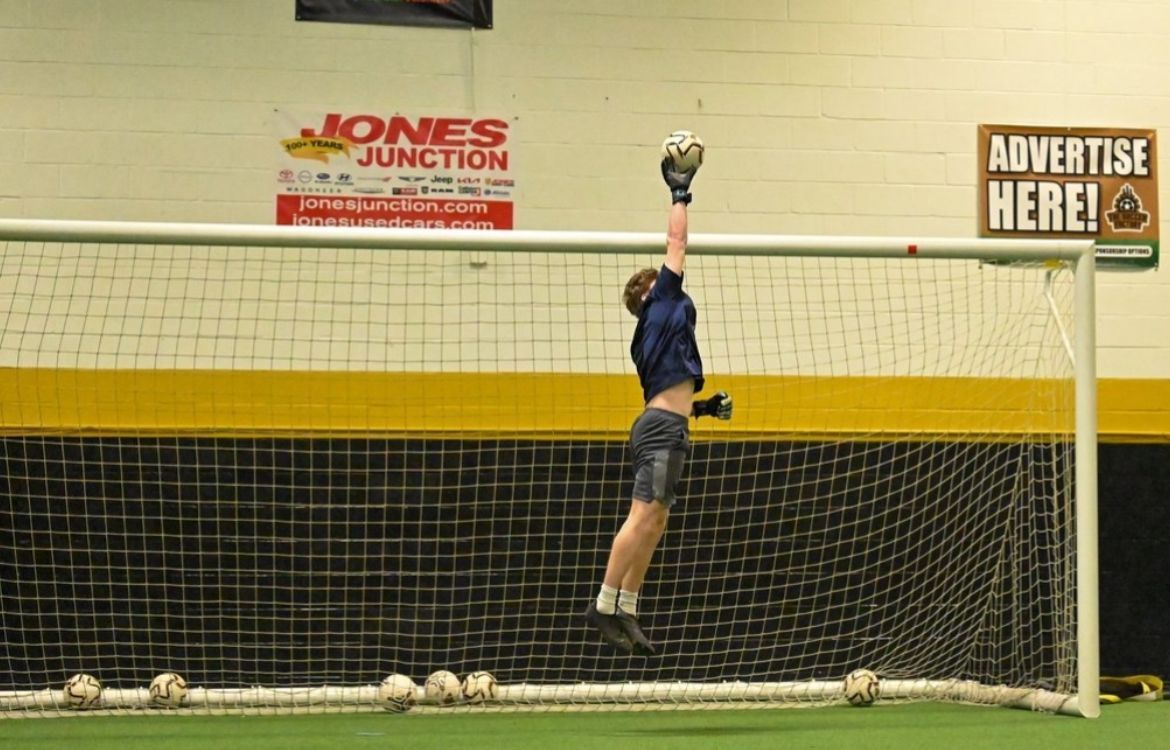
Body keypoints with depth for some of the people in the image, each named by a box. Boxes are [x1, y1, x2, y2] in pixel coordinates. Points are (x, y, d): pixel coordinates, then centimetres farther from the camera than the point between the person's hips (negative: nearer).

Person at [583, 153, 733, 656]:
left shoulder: (651, 331, 24)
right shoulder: (664, 304, 3)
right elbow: (677, 243, -1)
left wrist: (701, 406, 26)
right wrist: (680, 195, 6)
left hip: (661, 425, 10)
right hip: (664, 428, -10)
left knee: (653, 525, 8)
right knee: (643, 518, -15)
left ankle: (626, 612, 7)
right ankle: (605, 605, -18)